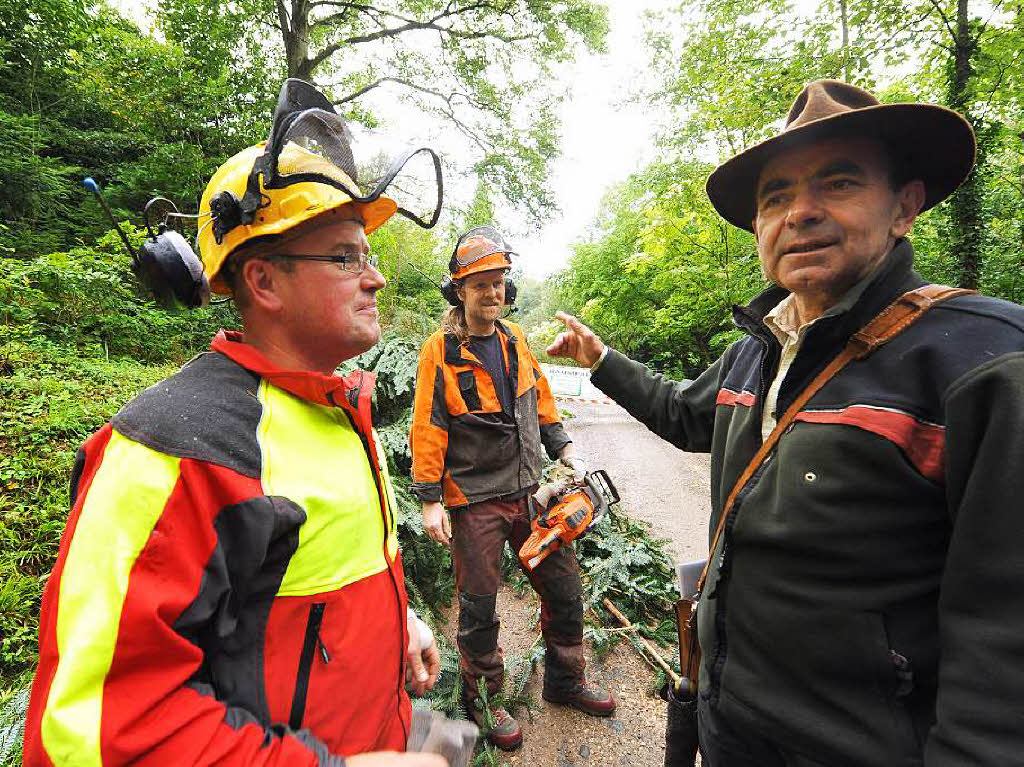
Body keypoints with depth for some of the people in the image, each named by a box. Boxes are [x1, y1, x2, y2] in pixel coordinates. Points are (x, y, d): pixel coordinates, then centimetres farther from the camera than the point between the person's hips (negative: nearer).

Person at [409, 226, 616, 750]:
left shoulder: (515, 339, 6)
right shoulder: (440, 352, -11)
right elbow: (428, 429, -11)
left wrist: (564, 451, 7)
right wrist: (430, 500, -13)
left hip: (530, 491, 6)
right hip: (475, 501, -5)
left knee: (564, 590, 15)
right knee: (479, 608, 10)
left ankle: (565, 682, 39)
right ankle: (482, 698, 35)